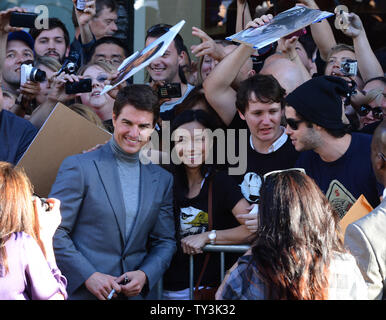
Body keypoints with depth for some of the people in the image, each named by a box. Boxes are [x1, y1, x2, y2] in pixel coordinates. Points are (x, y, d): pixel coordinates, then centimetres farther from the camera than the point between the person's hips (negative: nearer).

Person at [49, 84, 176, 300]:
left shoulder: (162, 180, 10)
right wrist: (88, 276, -16)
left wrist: (144, 274, -6)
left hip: (135, 294, 4)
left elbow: (165, 241, 12)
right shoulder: (79, 167, -4)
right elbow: (53, 231, -8)